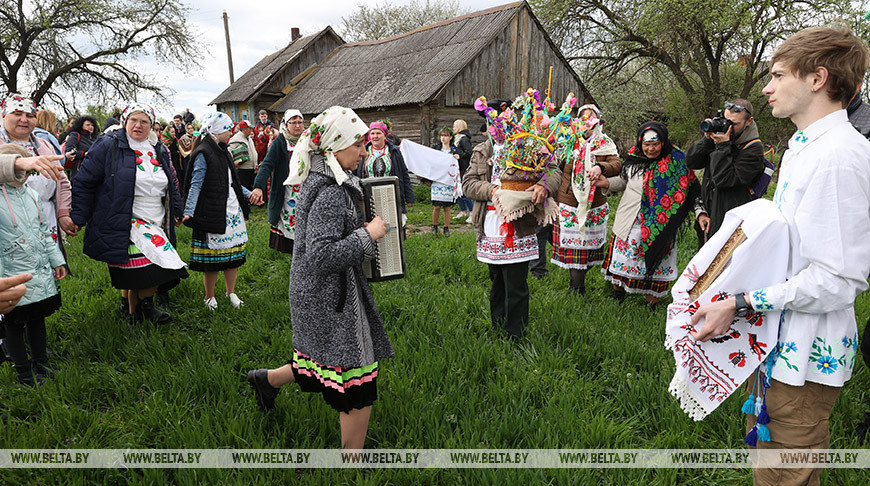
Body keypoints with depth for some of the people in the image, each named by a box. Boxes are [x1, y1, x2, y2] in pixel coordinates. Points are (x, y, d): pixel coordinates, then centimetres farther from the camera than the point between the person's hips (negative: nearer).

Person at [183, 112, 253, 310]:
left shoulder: (222, 151, 15)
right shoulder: (203, 153, -11)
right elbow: (195, 185, -14)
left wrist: (248, 193, 23)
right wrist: (188, 212, -21)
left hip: (233, 211, 8)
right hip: (213, 212, -8)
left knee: (235, 252, 10)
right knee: (212, 256, 1)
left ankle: (231, 292, 24)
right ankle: (209, 297, 17)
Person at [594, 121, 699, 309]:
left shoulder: (675, 162, -6)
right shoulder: (634, 159, 3)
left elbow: (687, 192, -3)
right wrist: (607, 183, 1)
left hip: (658, 226, -3)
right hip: (630, 222, 3)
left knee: (654, 262, 5)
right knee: (622, 258, 11)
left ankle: (652, 302, 20)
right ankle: (617, 296, 30)